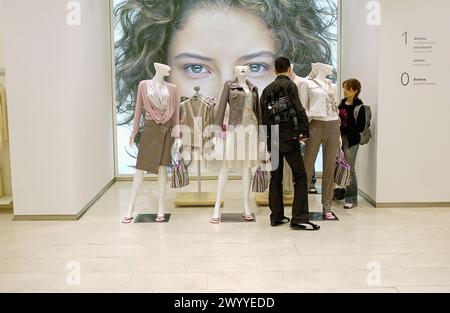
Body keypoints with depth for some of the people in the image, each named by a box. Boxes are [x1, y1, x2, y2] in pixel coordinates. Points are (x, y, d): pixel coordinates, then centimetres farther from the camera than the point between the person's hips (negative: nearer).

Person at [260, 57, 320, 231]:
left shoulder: (267, 89, 12)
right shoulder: (290, 85, -5)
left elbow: (263, 115, 12)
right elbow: (299, 110, -15)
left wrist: (267, 138, 17)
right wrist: (304, 131, -9)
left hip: (273, 139, 6)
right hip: (289, 138, -6)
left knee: (276, 177, 12)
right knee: (300, 177, -1)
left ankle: (276, 216, 16)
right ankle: (299, 219, -5)